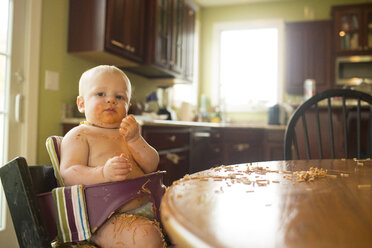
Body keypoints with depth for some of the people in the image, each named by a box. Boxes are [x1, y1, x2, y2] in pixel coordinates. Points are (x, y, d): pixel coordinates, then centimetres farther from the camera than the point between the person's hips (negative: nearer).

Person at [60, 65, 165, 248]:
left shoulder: (127, 133, 18)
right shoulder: (78, 135, 0)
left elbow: (151, 166, 8)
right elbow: (67, 175, -14)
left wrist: (135, 139, -9)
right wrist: (104, 173, -31)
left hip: (147, 207, 7)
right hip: (106, 218, -6)